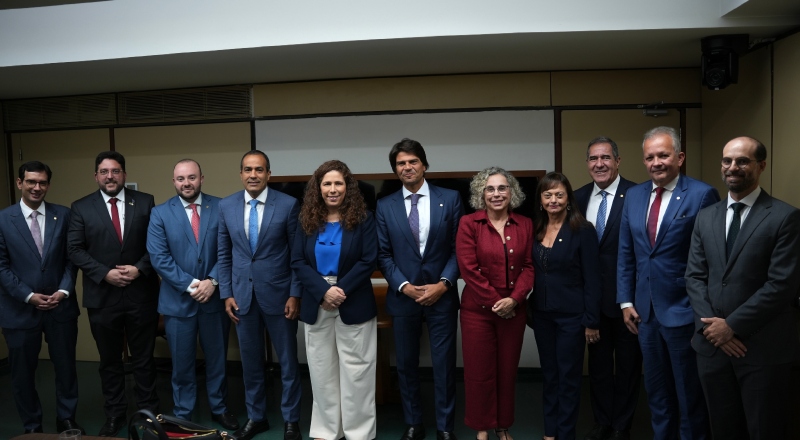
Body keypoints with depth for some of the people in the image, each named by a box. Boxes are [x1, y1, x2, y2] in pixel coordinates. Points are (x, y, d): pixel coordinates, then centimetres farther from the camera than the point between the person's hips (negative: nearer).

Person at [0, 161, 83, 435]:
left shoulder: (63, 215, 2)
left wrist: (64, 291, -9)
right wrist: (29, 296, -12)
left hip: (61, 306, 1)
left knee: (66, 366, 10)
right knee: (23, 372, 10)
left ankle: (66, 420, 27)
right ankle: (32, 427, 27)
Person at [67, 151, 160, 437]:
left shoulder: (145, 202, 2)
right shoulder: (81, 207, 3)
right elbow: (75, 250, -2)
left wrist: (140, 268, -14)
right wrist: (105, 273, -13)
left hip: (141, 294, 0)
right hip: (102, 296, 1)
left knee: (143, 358, 9)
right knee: (109, 360, 13)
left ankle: (148, 413, 23)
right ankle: (114, 416, 27)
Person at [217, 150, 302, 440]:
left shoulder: (288, 204, -7)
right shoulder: (226, 206, 2)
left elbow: (298, 253, -5)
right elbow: (224, 254, 7)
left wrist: (295, 294, -9)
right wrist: (226, 294, 1)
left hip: (278, 293, -2)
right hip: (242, 294, 3)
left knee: (287, 361, 8)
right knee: (250, 361, 14)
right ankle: (255, 417, 31)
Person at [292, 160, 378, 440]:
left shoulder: (362, 218, -3)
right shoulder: (307, 220, 3)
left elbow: (368, 260, -9)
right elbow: (297, 262, -2)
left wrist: (341, 290, -17)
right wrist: (323, 291, -15)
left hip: (354, 304, -3)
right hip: (317, 304, 3)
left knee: (356, 371, 5)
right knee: (322, 371, 11)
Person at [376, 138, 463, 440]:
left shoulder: (450, 199, 0)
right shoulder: (385, 206, 3)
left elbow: (459, 247, -1)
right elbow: (383, 254, 1)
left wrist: (443, 283, -12)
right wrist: (404, 286, -11)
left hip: (442, 296, -1)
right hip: (403, 297, 1)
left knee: (444, 364, 7)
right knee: (406, 364, 12)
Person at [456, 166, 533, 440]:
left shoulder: (525, 225, 5)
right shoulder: (469, 223, -5)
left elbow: (529, 266, 1)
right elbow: (469, 268, -11)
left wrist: (514, 299, -13)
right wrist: (495, 302, -12)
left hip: (514, 309, 3)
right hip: (478, 309, -3)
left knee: (507, 369, 13)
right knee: (479, 371, 6)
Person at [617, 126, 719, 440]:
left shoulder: (702, 195, -11)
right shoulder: (634, 195, 6)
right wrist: (626, 301, 6)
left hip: (683, 311, -5)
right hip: (645, 310, 5)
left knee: (690, 393, 11)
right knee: (656, 391, 19)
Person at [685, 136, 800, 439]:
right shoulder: (705, 217, 9)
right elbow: (694, 276, 6)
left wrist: (732, 325, -15)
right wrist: (711, 324, -8)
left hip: (763, 348, -4)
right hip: (712, 344, 4)